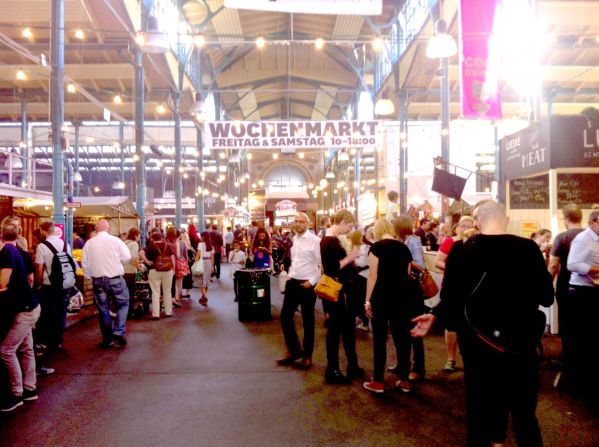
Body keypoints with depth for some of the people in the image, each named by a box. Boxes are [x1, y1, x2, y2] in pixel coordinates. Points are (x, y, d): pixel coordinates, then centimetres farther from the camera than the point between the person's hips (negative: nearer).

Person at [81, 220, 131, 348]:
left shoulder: (89, 243, -1)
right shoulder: (115, 240, -8)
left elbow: (84, 263, 1)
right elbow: (127, 257, -7)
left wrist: (90, 275, 16)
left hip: (97, 280, 2)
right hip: (115, 278, -2)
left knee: (103, 309, 11)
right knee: (122, 304, 14)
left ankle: (107, 340, 16)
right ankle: (118, 332, -4)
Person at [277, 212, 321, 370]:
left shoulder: (315, 240, -13)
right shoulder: (294, 239, 9)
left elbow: (322, 265, -14)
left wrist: (312, 281, -15)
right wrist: (290, 274, 9)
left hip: (307, 284, -6)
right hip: (292, 282, 7)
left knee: (307, 321, 7)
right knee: (285, 316, 8)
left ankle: (307, 356, 23)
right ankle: (294, 350, 26)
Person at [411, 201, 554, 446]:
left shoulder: (461, 250, -8)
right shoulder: (528, 248, -11)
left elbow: (451, 295, -5)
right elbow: (546, 297, -5)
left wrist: (434, 314, 12)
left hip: (476, 339, 1)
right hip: (520, 340, -1)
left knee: (479, 402, 16)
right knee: (523, 410, 13)